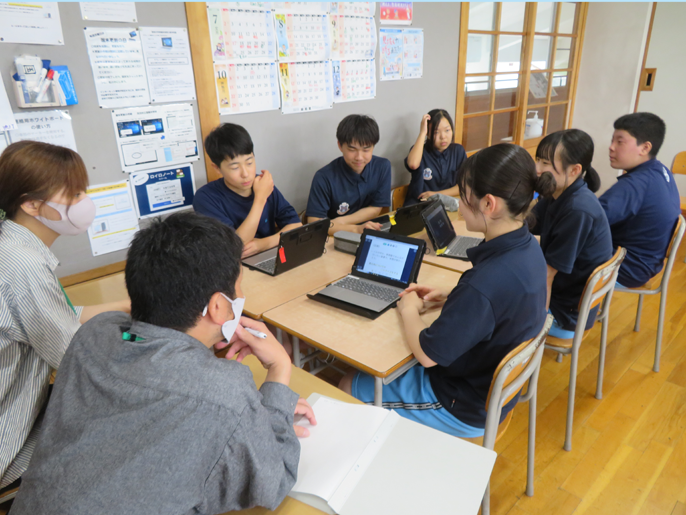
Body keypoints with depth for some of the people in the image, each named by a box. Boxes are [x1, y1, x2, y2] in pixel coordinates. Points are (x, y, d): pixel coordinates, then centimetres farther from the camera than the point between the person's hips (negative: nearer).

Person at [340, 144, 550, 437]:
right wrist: (448, 297, 0)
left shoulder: (487, 281, -38)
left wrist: (409, 310, -9)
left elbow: (427, 354, -26)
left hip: (464, 410, -8)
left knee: (349, 387, 9)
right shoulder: (528, 248, -9)